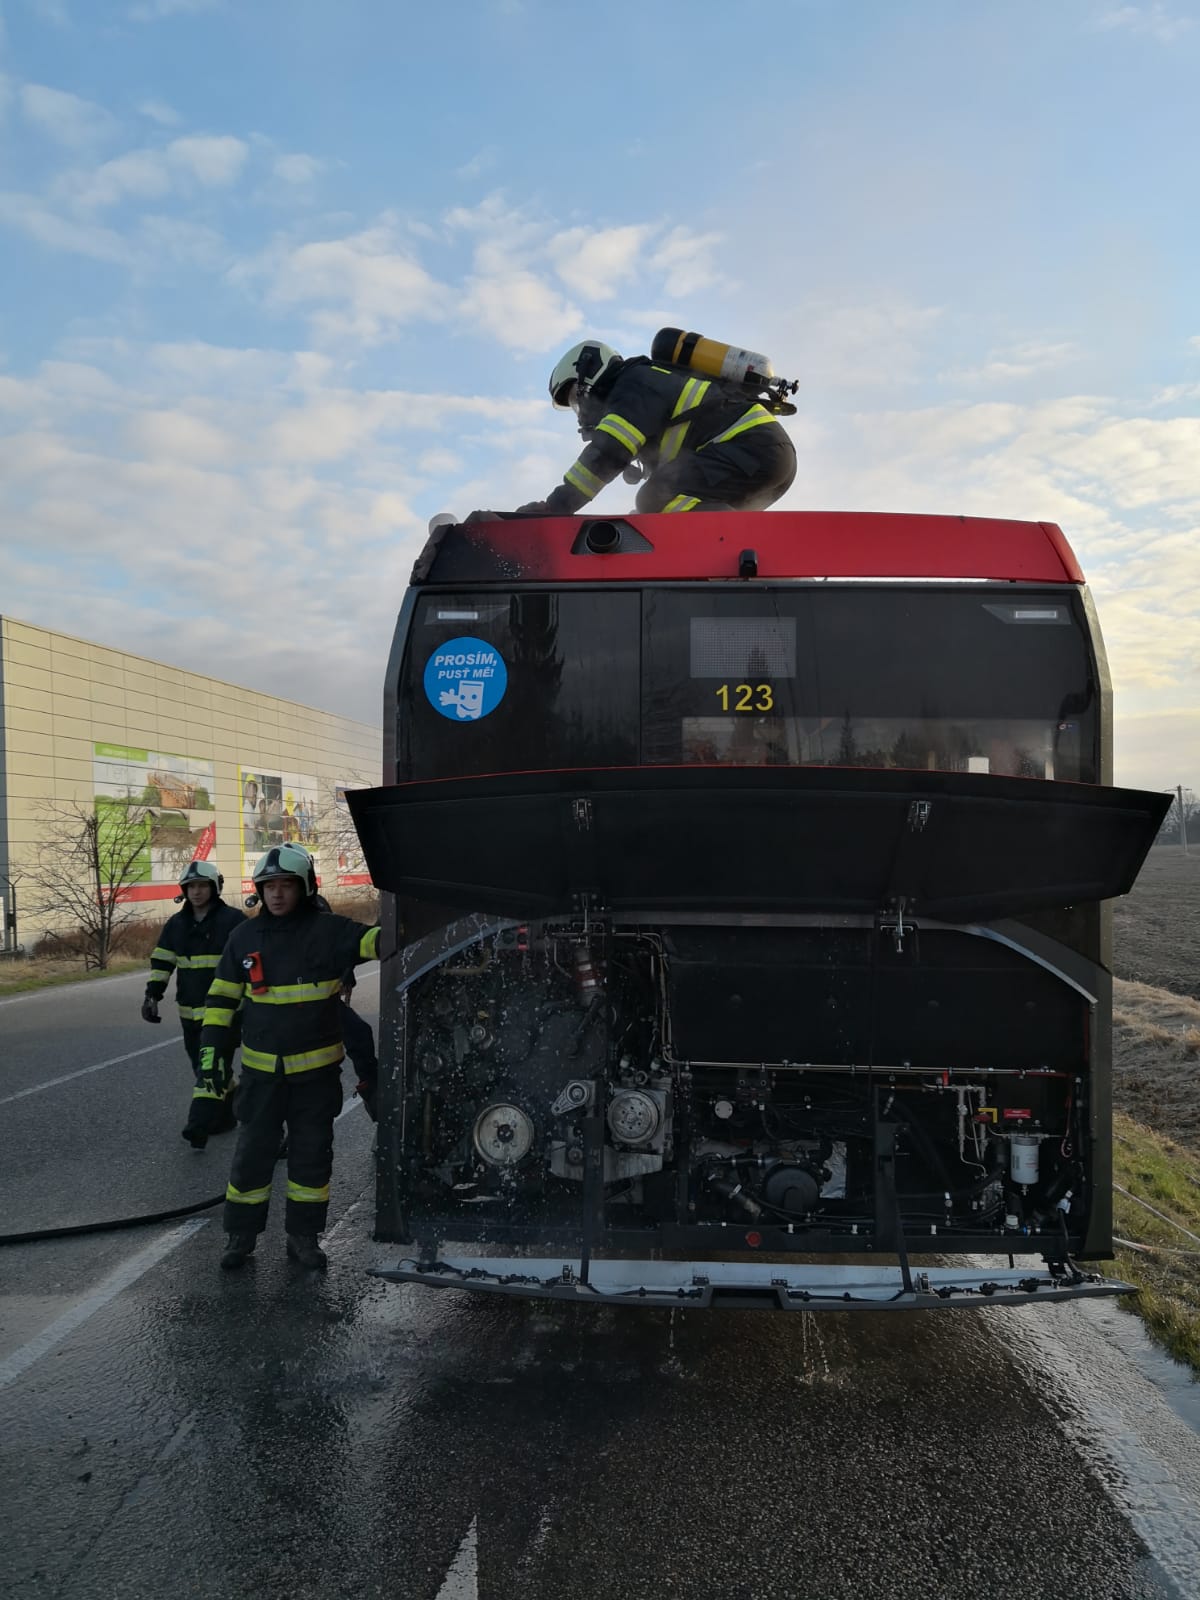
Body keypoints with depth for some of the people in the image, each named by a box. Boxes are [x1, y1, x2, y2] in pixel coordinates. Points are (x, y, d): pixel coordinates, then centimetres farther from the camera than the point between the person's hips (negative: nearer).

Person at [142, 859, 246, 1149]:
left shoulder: (233, 920, -8)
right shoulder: (176, 924, 9)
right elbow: (161, 962, 9)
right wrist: (152, 996, -2)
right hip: (190, 1011, 6)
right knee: (202, 1065, 14)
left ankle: (199, 1126, -15)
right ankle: (227, 1114, 27)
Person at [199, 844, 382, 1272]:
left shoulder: (327, 930, -9)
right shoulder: (245, 937, 1)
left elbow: (370, 940, -23)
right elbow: (223, 996, 7)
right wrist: (213, 1049, 2)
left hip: (317, 1069, -1)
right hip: (261, 1070, 1)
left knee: (312, 1154, 10)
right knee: (252, 1153, 8)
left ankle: (303, 1235, 27)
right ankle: (241, 1234, 27)